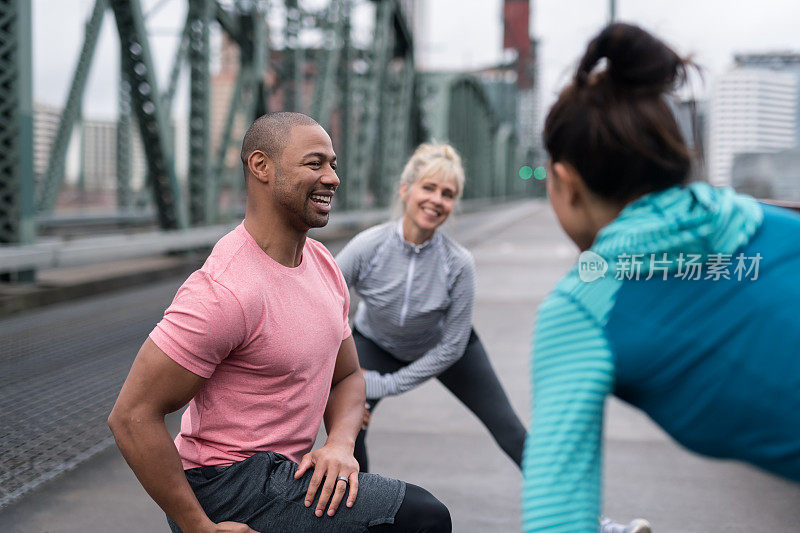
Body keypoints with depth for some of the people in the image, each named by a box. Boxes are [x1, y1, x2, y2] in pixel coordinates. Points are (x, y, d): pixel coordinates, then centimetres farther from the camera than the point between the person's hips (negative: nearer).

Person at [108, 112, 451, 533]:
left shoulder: (323, 266, 5)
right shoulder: (226, 289, -24)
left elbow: (346, 376, 14)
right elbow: (132, 415, -24)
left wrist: (340, 443, -8)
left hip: (282, 477, 9)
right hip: (228, 488, -9)